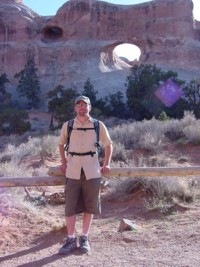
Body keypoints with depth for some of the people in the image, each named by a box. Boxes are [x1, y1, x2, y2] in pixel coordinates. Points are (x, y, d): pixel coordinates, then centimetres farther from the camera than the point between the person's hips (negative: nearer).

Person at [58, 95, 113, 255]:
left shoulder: (98, 125, 2)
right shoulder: (67, 125, 4)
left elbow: (108, 145, 13)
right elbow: (61, 144, 20)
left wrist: (107, 164, 6)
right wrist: (64, 162, 13)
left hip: (92, 171, 0)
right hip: (73, 171, 0)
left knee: (89, 206, 6)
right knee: (70, 206, 1)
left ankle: (84, 238, 21)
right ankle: (71, 239, 13)